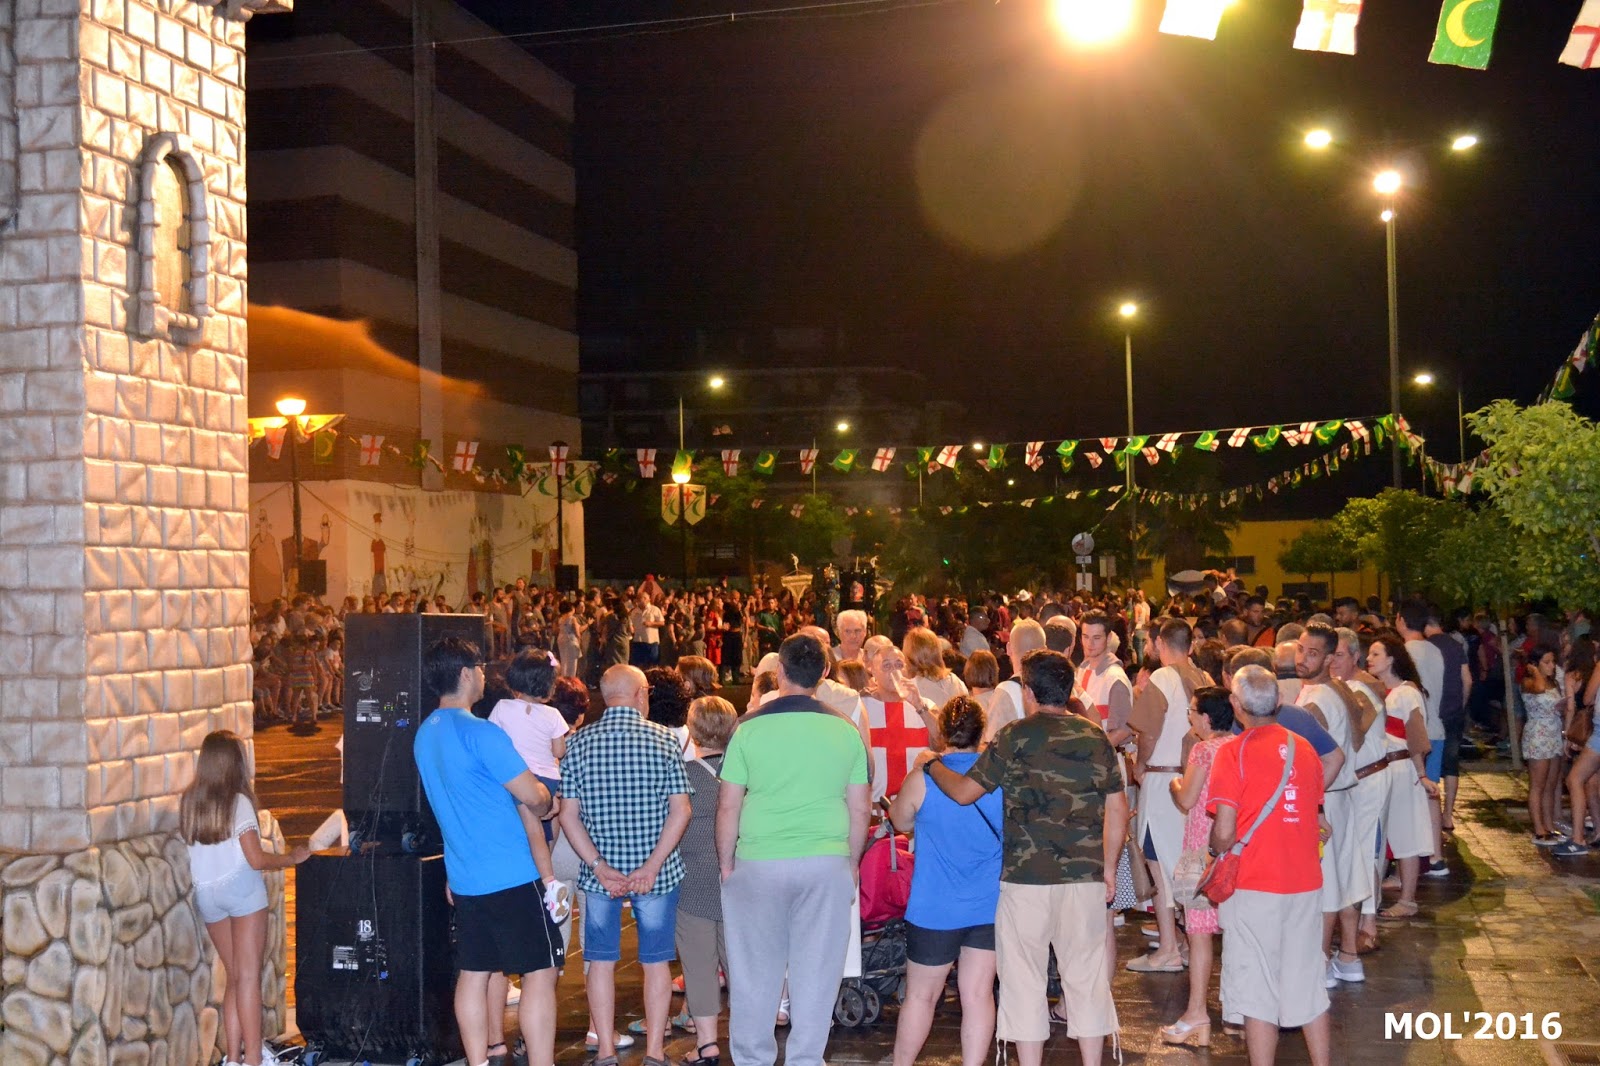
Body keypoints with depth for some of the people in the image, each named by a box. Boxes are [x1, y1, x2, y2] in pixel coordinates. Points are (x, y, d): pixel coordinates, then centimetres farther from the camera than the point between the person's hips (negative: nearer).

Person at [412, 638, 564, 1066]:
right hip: (512, 876, -8)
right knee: (540, 973, -2)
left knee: (473, 974, 11)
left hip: (464, 880, 8)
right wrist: (543, 804, 4)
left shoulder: (425, 734, 10)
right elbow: (533, 796, -18)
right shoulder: (481, 733, -18)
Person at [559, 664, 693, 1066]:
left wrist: (600, 868, -8)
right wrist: (651, 867, -12)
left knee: (601, 961, 11)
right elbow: (680, 811, -11)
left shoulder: (578, 743, -1)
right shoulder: (665, 739, -5)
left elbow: (568, 815, -4)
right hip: (657, 870, -1)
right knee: (655, 961, 9)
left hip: (599, 874, 1)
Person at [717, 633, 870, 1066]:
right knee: (816, 972, 8)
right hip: (827, 864, 1)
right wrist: (852, 864, 17)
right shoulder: (846, 731, 0)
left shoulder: (750, 728, -5)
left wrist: (726, 863, 9)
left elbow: (728, 807, -2)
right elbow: (859, 810, 5)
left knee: (756, 971, 11)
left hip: (759, 864, -1)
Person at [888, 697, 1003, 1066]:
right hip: (990, 906, 2)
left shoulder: (923, 779, -12)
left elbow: (901, 821, 7)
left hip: (936, 908, -2)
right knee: (979, 994, 6)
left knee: (921, 995, 12)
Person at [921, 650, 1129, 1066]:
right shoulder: (1096, 737, 5)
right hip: (1085, 876, 4)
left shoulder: (1016, 737, -7)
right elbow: (1117, 807, 8)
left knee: (1024, 978, 7)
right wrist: (1109, 867, 17)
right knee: (1087, 975, 12)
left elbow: (965, 791, -6)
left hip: (1026, 876, -3)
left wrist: (931, 764, 12)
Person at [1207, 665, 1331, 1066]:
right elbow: (1315, 819, 12)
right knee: (1308, 987, 16)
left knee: (1258, 992, 3)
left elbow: (1224, 831, -16)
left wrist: (1218, 854, 4)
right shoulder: (1303, 748, 5)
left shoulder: (1233, 751, -11)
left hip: (1254, 886, -5)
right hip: (1305, 882, 5)